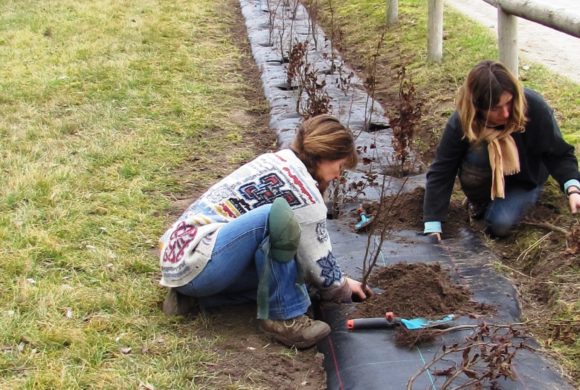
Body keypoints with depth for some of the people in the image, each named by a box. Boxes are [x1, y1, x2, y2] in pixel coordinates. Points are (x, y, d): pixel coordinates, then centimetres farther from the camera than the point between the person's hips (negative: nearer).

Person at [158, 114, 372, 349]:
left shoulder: (277, 162, 16)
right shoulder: (301, 190, -12)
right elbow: (319, 262, -4)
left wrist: (339, 282, 25)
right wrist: (344, 289, 16)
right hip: (195, 265, -10)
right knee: (278, 216, -25)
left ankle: (191, 292, 10)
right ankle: (283, 317, -13)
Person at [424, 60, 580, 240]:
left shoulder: (533, 107, -33)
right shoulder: (461, 121, -31)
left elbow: (558, 154, -22)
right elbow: (440, 173, -28)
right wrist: (433, 228, -32)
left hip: (526, 177, -1)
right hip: (490, 179, 1)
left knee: (500, 225, -25)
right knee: (476, 156, -33)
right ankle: (479, 202, -1)